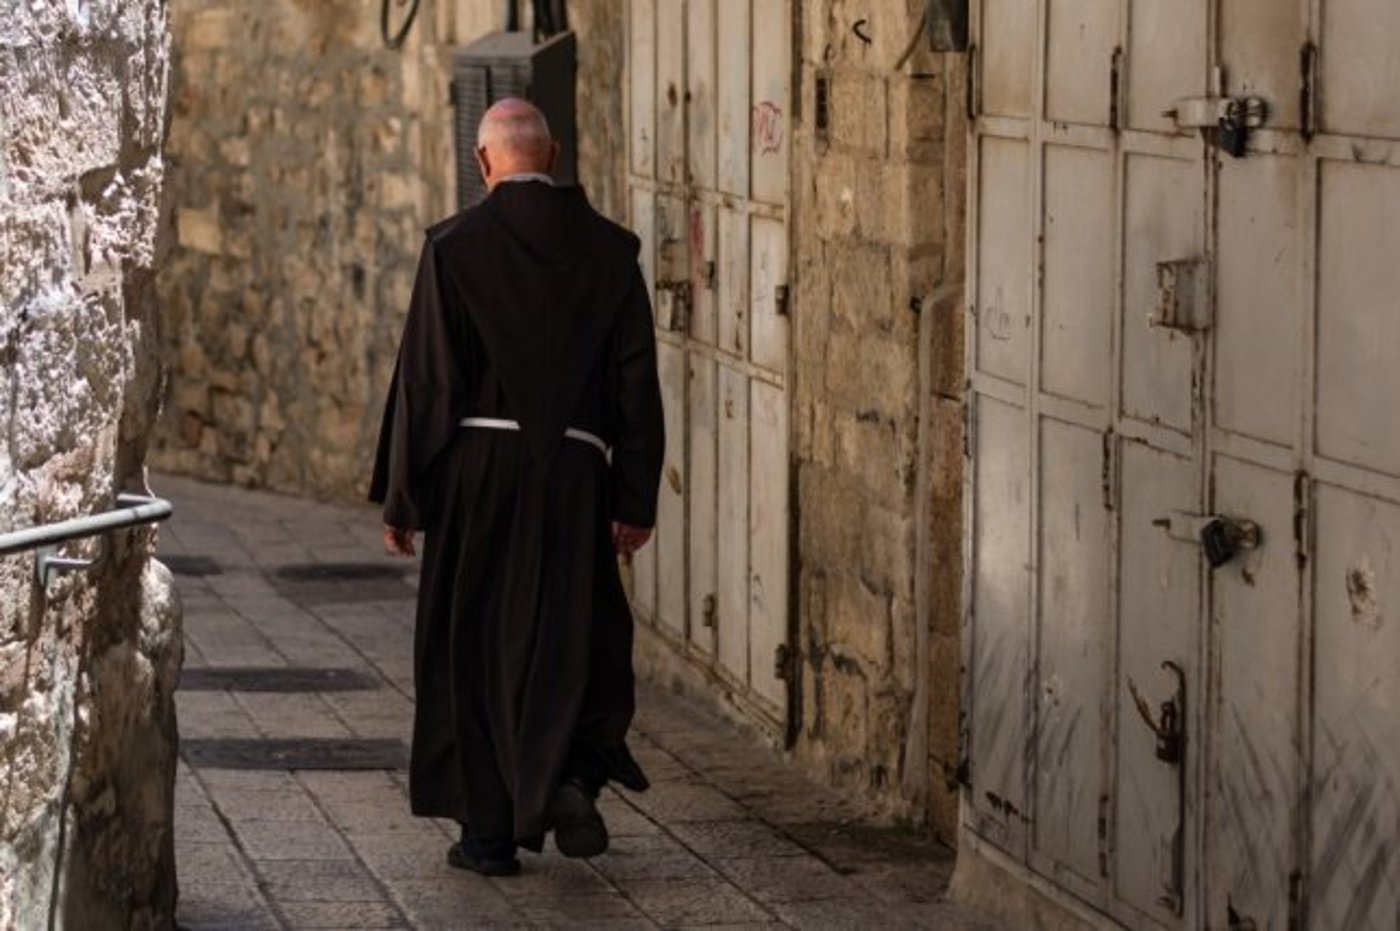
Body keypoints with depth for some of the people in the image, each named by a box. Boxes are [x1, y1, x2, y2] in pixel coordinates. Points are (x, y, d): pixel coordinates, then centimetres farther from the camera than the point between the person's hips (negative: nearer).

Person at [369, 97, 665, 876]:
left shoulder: (455, 247, -5)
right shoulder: (609, 248, 3)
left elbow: (424, 377, -5)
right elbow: (638, 380, 2)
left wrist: (401, 497, 1)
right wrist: (636, 498, 7)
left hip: (476, 469, -1)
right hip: (574, 473, 2)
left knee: (472, 647, 9)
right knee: (575, 638, 14)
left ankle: (489, 832, 13)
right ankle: (572, 775, -10)